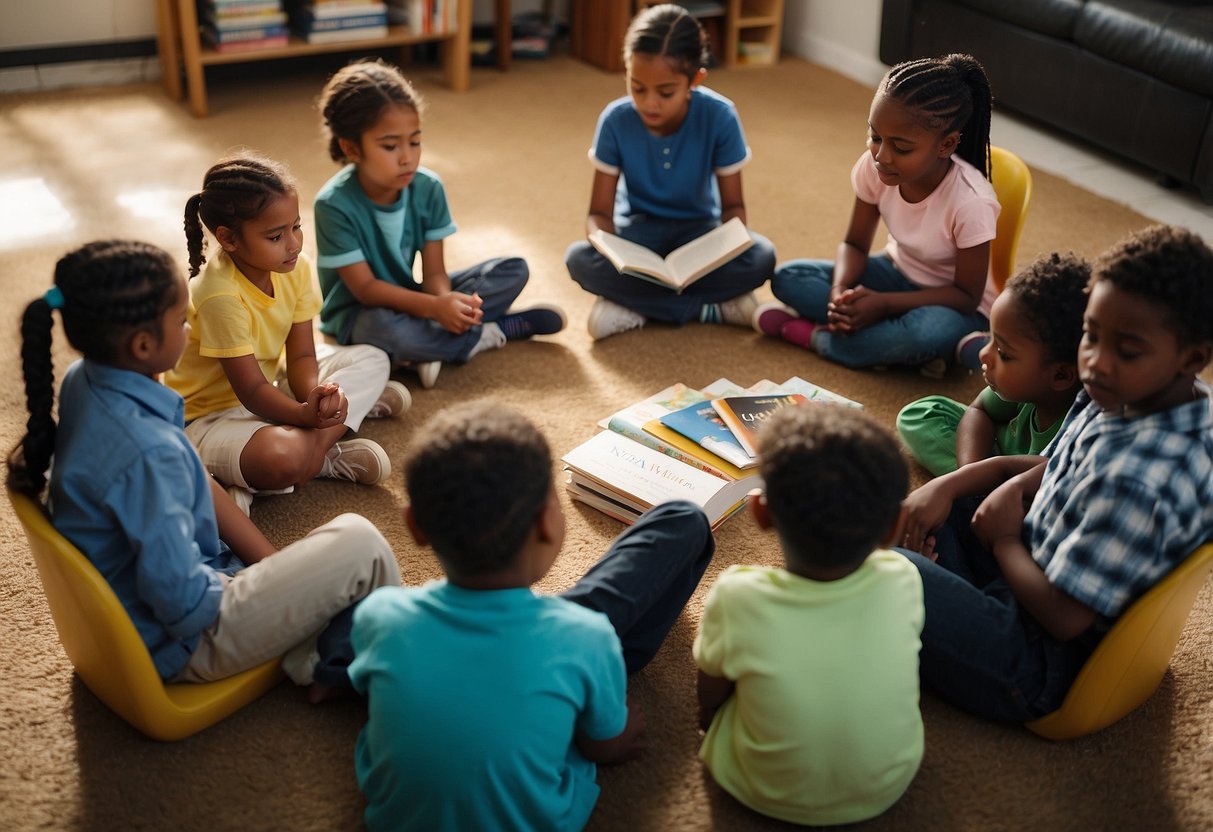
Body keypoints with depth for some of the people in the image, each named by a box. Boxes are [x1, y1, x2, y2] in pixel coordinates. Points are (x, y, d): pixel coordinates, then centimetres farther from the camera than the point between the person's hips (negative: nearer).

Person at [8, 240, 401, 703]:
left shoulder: (84, 380, -6)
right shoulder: (148, 452, -34)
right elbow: (183, 603, -29)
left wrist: (273, 568, 4)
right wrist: (266, 589, -9)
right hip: (181, 639, -9)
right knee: (359, 542, -11)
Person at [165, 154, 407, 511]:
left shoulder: (296, 268, -8)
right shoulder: (221, 296, -29)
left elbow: (301, 356, -7)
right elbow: (251, 390, -27)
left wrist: (313, 395, -30)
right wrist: (306, 414, -45)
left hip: (270, 384, 8)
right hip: (213, 412, -8)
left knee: (372, 359, 6)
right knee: (281, 458, -40)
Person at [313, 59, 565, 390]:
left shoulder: (428, 188, -10)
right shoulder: (334, 204, -23)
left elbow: (434, 272, -9)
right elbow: (365, 287, -23)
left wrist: (447, 301, -34)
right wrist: (434, 307, -37)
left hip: (408, 297, 5)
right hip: (359, 311, -5)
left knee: (513, 270, -4)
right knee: (383, 330, -42)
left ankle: (426, 347, -20)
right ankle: (494, 332, -17)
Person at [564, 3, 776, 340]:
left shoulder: (720, 117, -19)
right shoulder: (615, 120, -18)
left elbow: (733, 205, -10)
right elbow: (600, 212, -12)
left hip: (697, 230, 0)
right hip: (639, 230, 1)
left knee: (760, 257, -31)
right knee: (579, 259, -32)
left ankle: (633, 304, -21)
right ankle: (713, 307, -24)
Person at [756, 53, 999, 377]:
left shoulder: (971, 202, -30)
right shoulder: (873, 167, -17)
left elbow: (967, 295, -21)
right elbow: (855, 244, -4)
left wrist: (883, 304, -31)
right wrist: (840, 289, -26)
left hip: (951, 304, -5)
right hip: (897, 275, 5)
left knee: (936, 331, -41)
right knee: (787, 279, -13)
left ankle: (810, 334, -19)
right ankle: (909, 349, -19)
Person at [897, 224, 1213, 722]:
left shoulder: (1142, 480, -34)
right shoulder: (1123, 396, -7)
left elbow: (1062, 616, -27)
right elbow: (1044, 470, 11)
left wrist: (1004, 537, -10)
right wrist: (949, 485, -3)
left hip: (1040, 670, -9)